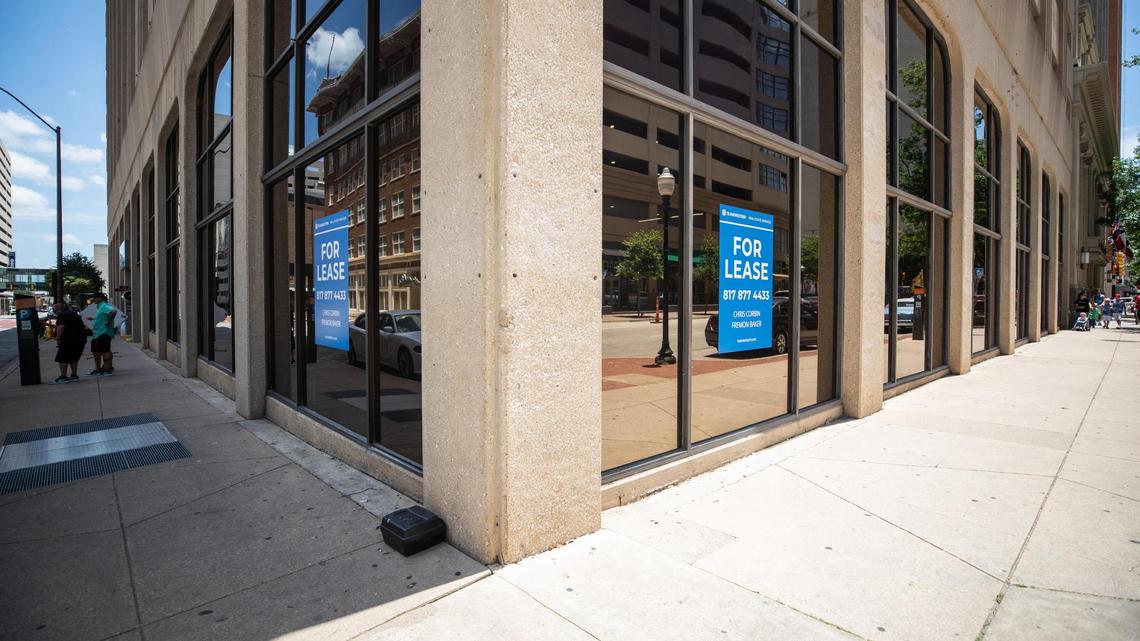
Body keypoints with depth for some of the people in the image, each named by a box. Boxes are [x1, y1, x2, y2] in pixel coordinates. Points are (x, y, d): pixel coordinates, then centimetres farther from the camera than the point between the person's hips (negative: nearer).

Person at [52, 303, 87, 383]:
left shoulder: (62, 315, -7)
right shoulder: (74, 314, 21)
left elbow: (61, 327, -20)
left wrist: (58, 339, -14)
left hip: (69, 340, -9)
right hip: (81, 339, 9)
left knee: (62, 359, 0)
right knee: (73, 358, 17)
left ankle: (63, 377, -1)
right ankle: (74, 375, 16)